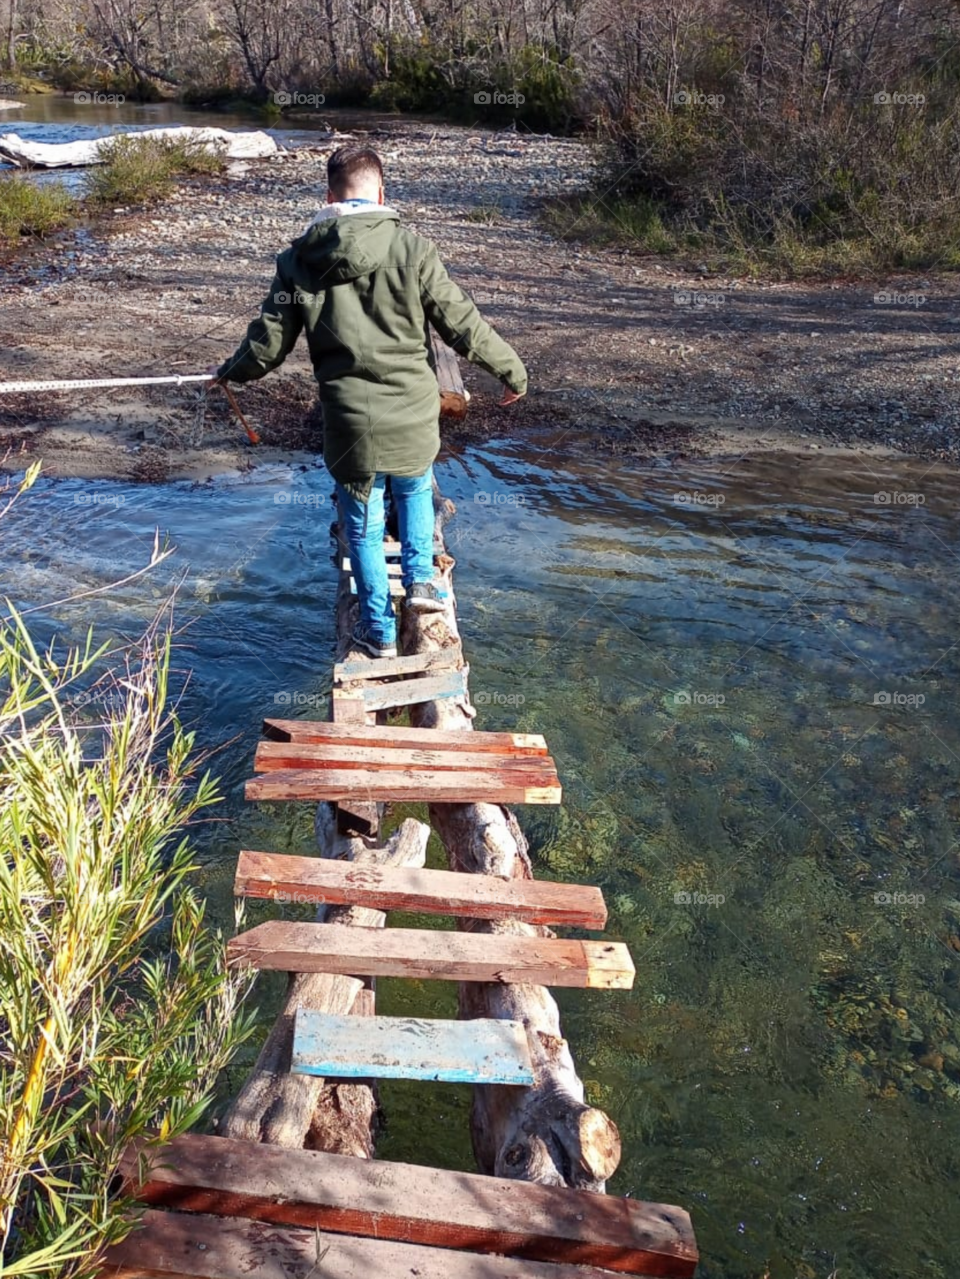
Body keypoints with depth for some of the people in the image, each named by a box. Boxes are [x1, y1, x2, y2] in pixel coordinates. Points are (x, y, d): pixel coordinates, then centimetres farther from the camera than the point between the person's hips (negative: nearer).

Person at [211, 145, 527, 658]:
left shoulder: (299, 259, -3)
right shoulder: (411, 249, -9)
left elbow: (267, 343, 2)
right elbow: (463, 324, -6)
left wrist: (229, 372, 23)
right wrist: (512, 369, 9)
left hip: (349, 422, 0)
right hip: (414, 414, 0)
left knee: (364, 524, 17)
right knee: (415, 491, 31)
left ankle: (379, 629, 27)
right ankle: (420, 578, 22)